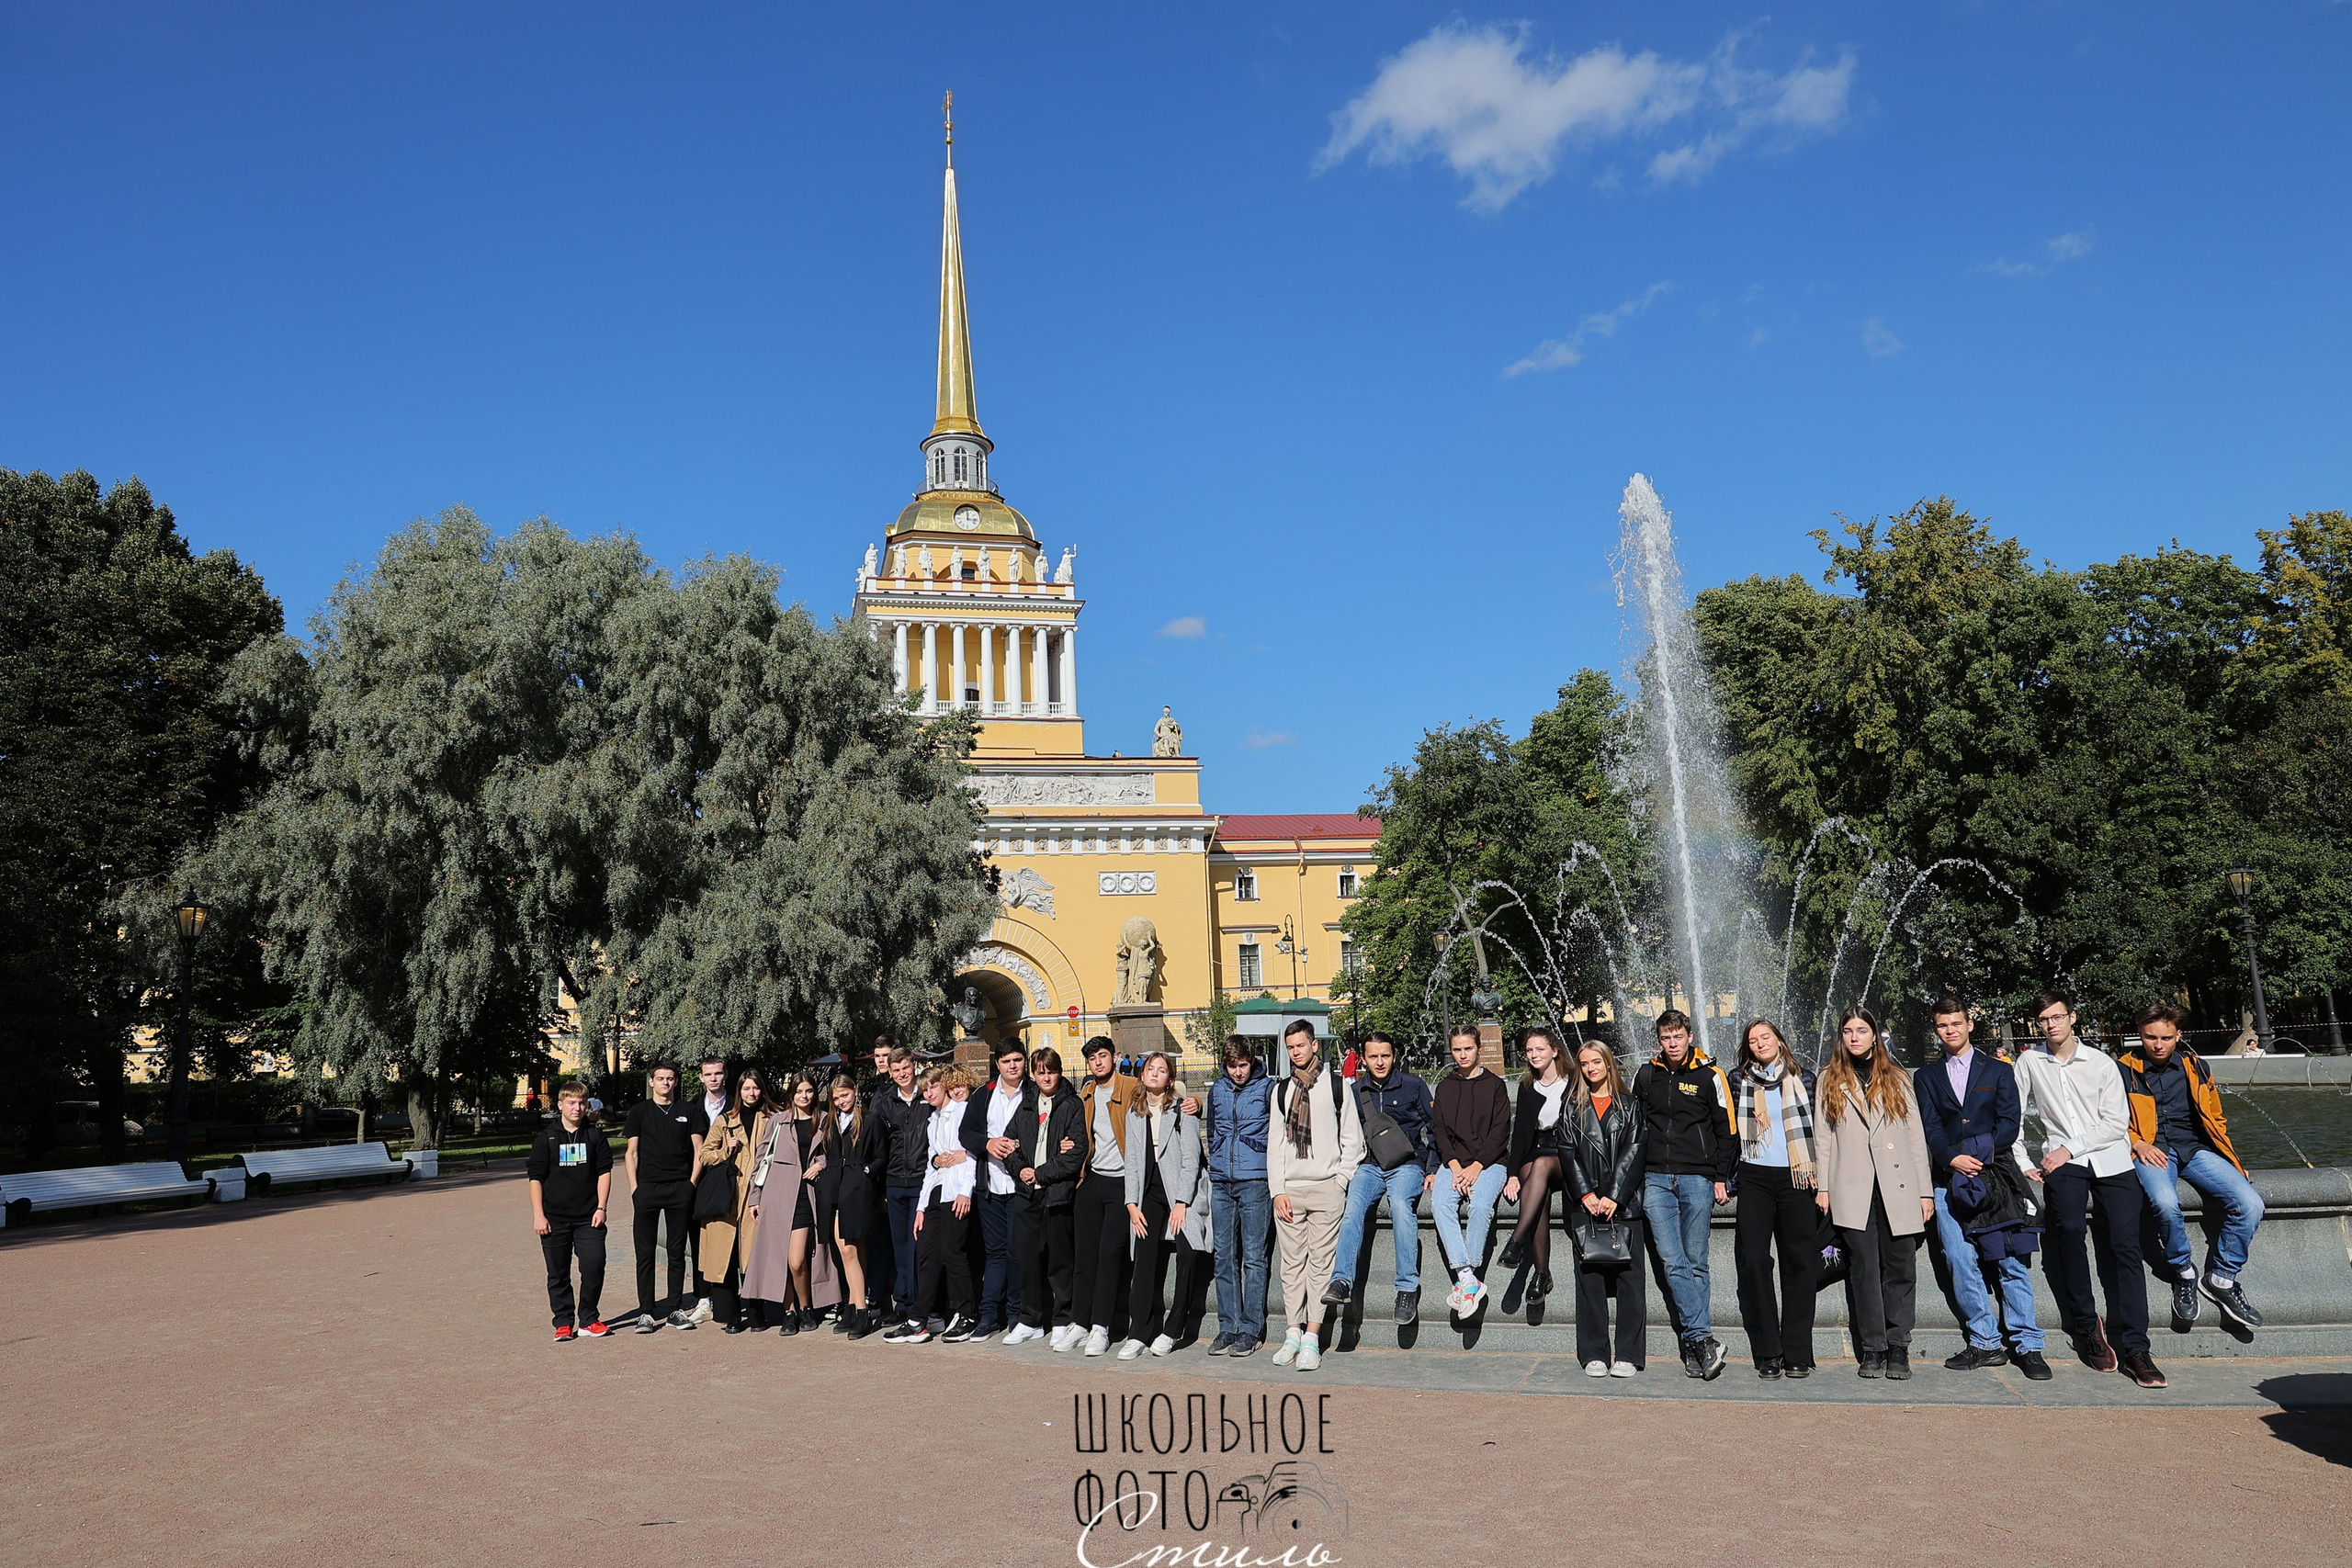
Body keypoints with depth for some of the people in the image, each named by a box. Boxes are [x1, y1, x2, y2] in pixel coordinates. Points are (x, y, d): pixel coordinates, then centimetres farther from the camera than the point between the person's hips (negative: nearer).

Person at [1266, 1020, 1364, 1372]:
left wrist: (1340, 1182, -5)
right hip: (1288, 1189, 3)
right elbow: (1274, 1142, 11)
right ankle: (1294, 1332, 13)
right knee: (1292, 1263, 5)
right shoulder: (1281, 1090, 12)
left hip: (1327, 1188, -3)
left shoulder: (1337, 1086, 3)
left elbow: (1353, 1140, 5)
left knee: (1321, 1261, -4)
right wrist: (1278, 1191, 2)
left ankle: (1312, 1338, -1)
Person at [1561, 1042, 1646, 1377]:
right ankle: (1594, 1355, 5)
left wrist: (1614, 1196, -9)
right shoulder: (1573, 1107, 13)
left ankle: (1628, 1355, 1)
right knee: (1589, 1277, 0)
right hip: (1585, 1204, 1)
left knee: (1629, 1276, -4)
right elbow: (1567, 1152, 5)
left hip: (1624, 1202, -1)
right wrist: (1586, 1194, -7)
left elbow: (1633, 1153, 1)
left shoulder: (1629, 1106, 9)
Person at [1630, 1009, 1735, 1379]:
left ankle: (1693, 1346, 7)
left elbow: (1727, 1130, 6)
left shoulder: (1710, 1076, 2)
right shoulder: (1645, 1076, 10)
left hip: (1698, 1179, -2)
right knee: (1673, 1262, -8)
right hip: (1656, 1181, 2)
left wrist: (1721, 1178, 1)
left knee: (1695, 1262, 2)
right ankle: (1703, 1339, -8)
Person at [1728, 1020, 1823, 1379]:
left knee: (1799, 1262, 0)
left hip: (1795, 1177, 0)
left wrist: (1820, 1176, 5)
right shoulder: (1738, 1080, 10)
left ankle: (1797, 1354, 7)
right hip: (1754, 1178, 0)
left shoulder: (1803, 1079, 11)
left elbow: (1818, 1128, 12)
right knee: (1754, 1261, -6)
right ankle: (1767, 1354, 1)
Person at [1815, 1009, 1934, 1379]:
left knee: (1900, 1267, -1)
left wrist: (1926, 1191, 5)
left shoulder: (1897, 1079, 13)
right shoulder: (1831, 1080, 12)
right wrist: (1823, 1187, 2)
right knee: (1864, 1269, -1)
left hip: (1897, 1187, 1)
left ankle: (1897, 1348, 6)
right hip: (1852, 1189, 0)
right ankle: (1871, 1349, 5)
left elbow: (1917, 1137, 11)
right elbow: (1824, 1137, 9)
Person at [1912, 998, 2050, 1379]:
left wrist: (1977, 1154, -11)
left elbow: (2009, 1124, 2)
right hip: (1950, 1182, 1)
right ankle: (1985, 1343, 3)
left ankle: (2027, 1346, -1)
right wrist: (1952, 1159, -13)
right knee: (1961, 1263, -4)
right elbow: (1930, 1129, 5)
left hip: (1995, 1175, -1)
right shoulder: (1926, 1077, 16)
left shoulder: (1999, 1071, 13)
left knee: (2013, 1262, -5)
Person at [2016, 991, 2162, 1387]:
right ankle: (2086, 1324, -9)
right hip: (2062, 1162, 0)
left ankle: (2134, 1347, -11)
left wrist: (2071, 1148, -8)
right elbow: (2013, 1117, 13)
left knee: (2124, 1246, -12)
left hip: (2111, 1159, 0)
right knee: (2070, 1228, -25)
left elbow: (2117, 1122, 1)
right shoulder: (2029, 1063, 9)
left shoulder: (2101, 1063, 6)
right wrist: (2023, 1162, 4)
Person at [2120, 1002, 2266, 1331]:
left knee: (2250, 1204, -22)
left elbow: (2215, 1119, 22)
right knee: (2165, 1203, -36)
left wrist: (2232, 1161, 10)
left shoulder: (2195, 1067, 16)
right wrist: (2137, 1144, -11)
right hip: (2151, 1151, -3)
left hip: (2195, 1149, 4)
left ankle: (2222, 1277, -2)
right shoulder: (2124, 1070, 5)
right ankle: (2183, 1272, -8)